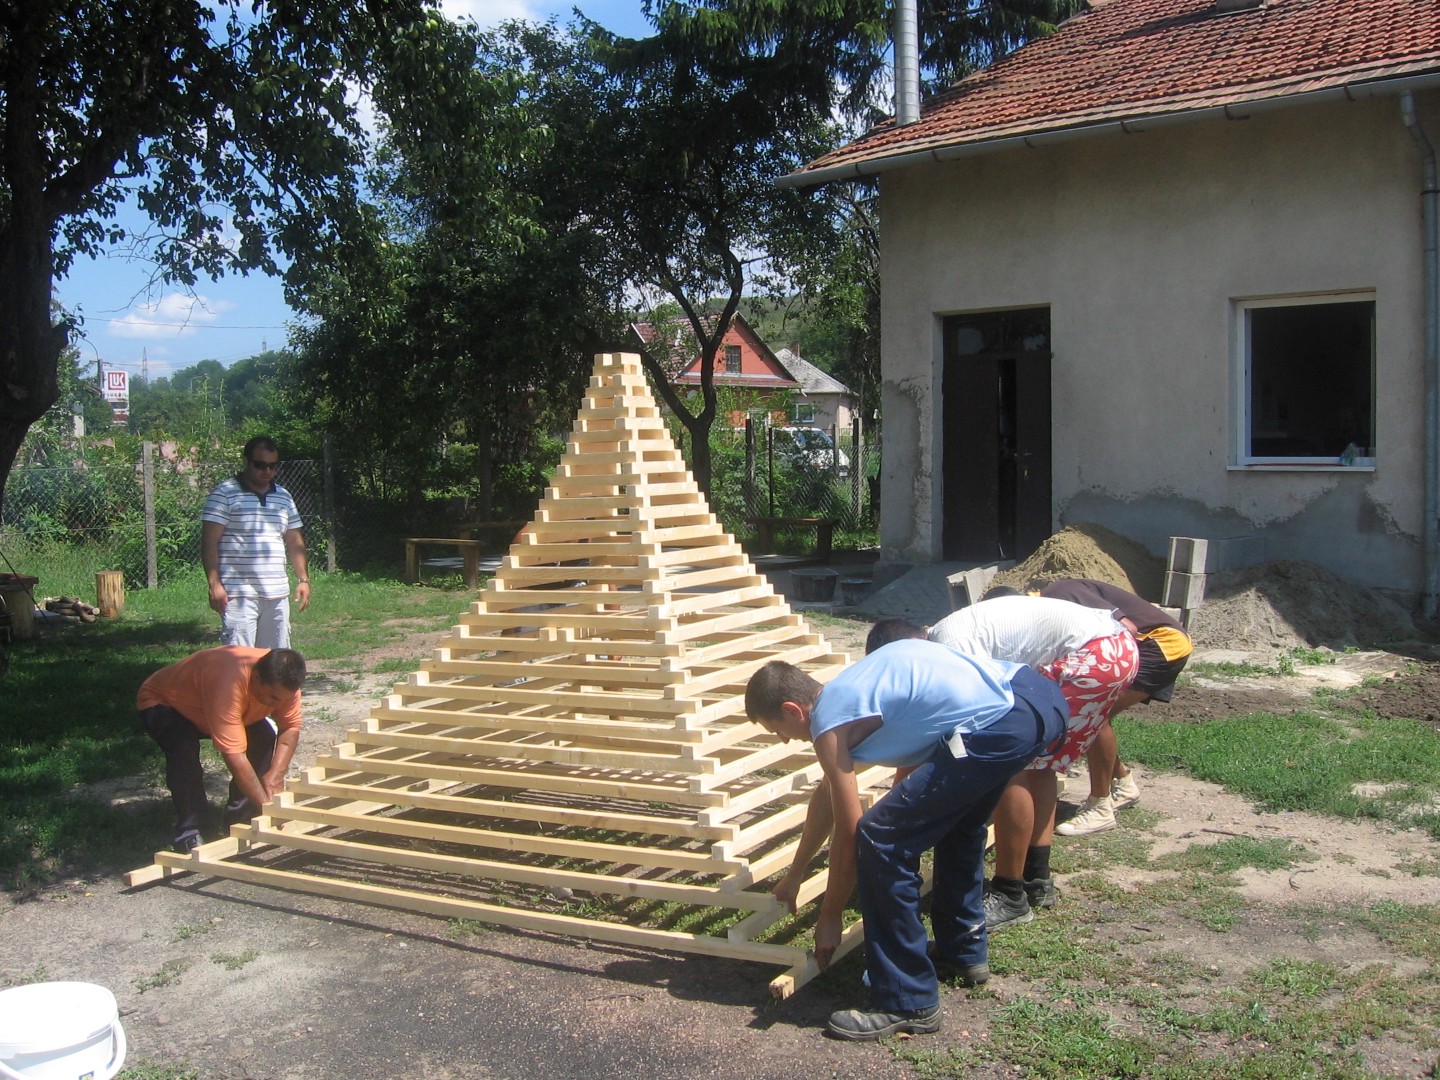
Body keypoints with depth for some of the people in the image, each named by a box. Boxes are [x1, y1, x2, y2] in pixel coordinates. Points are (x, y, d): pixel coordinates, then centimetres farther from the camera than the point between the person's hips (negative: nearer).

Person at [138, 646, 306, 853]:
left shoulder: (283, 682, -25)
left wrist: (275, 775, -28)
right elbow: (234, 756, -44)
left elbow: (291, 726, -14)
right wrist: (266, 807, -40)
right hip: (160, 702, -6)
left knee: (264, 737, -14)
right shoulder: (230, 684, -45)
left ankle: (239, 820, -1)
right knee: (185, 750, -34)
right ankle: (187, 833, -18)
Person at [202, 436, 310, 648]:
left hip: (277, 593, 6)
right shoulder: (225, 494, -3)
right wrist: (214, 584, -15)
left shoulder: (283, 497, 15)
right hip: (238, 594, -6)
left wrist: (303, 579, 11)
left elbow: (294, 542, 20)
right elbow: (209, 542, -7)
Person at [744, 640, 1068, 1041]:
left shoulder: (830, 723, -1)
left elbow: (848, 833, 4)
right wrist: (794, 877, 46)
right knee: (958, 820, 34)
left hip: (998, 726, -11)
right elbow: (827, 797, 37)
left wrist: (829, 918, 18)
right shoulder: (844, 691, 26)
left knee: (881, 841, -4)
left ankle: (907, 1004, 6)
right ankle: (964, 948, 46)